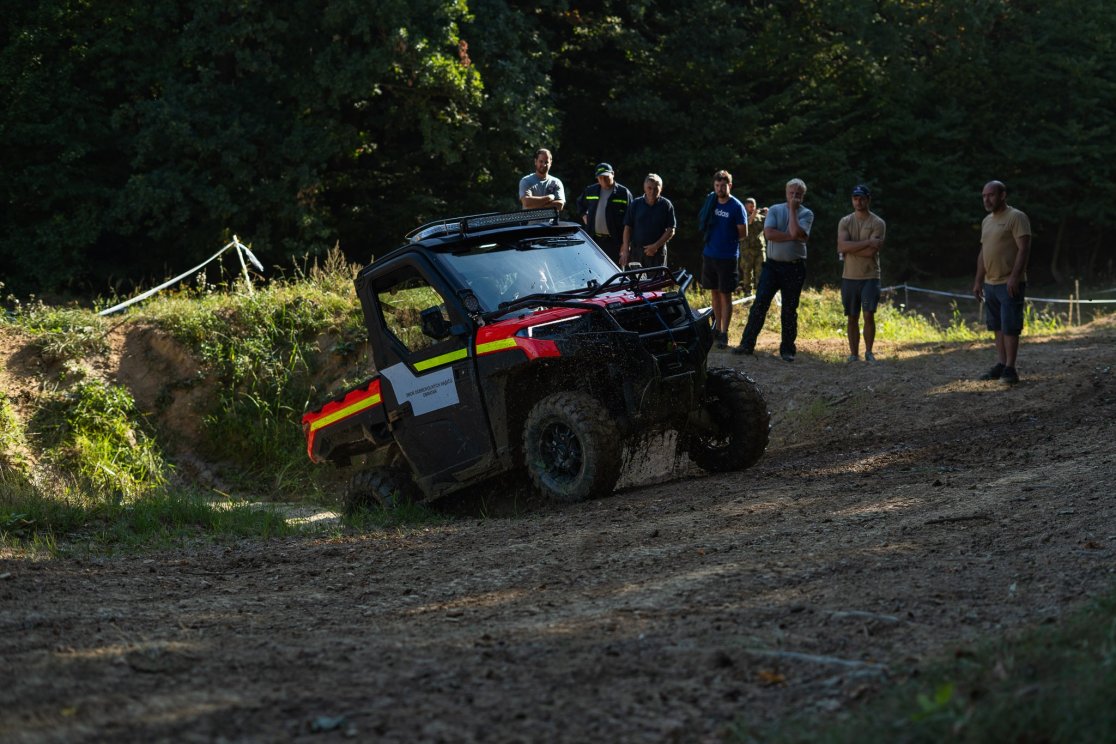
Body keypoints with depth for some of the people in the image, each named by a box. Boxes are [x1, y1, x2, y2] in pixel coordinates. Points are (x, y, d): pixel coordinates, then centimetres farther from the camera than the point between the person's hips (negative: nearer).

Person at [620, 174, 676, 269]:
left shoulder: (666, 205, 2)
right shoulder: (636, 204, 7)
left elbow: (671, 231, 0)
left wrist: (656, 246, -10)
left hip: (657, 252, -2)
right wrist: (625, 250, -1)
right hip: (636, 251, 2)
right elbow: (627, 228, 8)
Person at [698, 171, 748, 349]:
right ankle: (717, 328, 23)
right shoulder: (712, 202, 7)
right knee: (715, 293, 13)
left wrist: (727, 239, 0)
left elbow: (743, 233, -6)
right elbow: (703, 223, 19)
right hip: (709, 254, 6)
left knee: (725, 295, -3)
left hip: (727, 257, -6)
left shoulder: (736, 207, -9)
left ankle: (724, 334, -1)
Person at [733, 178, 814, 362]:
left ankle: (787, 350, 12)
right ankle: (747, 344, 0)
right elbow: (769, 233, -11)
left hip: (794, 268, -1)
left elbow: (796, 232, -19)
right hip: (772, 265, 1)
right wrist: (792, 236, -14)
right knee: (759, 305, -4)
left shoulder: (806, 214, 1)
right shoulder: (775, 210, 5)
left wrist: (793, 209, -10)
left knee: (790, 310, 5)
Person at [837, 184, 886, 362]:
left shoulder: (878, 223, -3)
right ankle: (853, 354, 10)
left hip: (870, 276, -3)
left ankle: (869, 352, 1)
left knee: (869, 315, -11)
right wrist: (867, 242, -16)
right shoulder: (845, 222, 6)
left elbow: (871, 252, -15)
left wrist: (850, 249, -9)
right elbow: (842, 245, -12)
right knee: (852, 318, 6)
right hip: (849, 276, 3)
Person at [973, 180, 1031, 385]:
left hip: (1009, 283, -8)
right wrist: (978, 280, 17)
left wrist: (1014, 277, -23)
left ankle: (1010, 369, -7)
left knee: (1010, 327, -7)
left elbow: (1024, 248, -15)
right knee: (997, 327, 10)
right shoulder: (987, 221, 16)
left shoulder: (1016, 217, -9)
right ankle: (1001, 365, 15)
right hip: (990, 284, 8)